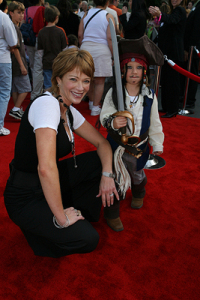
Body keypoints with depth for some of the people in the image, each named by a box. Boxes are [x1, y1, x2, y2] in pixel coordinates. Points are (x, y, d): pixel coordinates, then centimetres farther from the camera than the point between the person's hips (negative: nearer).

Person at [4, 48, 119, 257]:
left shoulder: (69, 112, 3)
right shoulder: (47, 103, -26)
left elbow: (101, 142, 10)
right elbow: (45, 168, -35)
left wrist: (107, 174, -8)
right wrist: (61, 217, -26)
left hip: (49, 184, 9)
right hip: (25, 198, -8)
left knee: (100, 161, 3)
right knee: (86, 239, -18)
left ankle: (83, 213, 17)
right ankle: (34, 226, 5)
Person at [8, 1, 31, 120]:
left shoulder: (16, 27, 16)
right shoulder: (14, 28, -15)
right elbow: (15, 48, -19)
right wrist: (22, 65, -18)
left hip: (15, 65, 10)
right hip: (18, 63, -10)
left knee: (16, 88, 13)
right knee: (25, 88, -4)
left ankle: (18, 110, 20)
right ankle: (16, 109, -3)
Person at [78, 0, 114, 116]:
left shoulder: (86, 14, 9)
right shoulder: (109, 16, -2)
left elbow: (80, 35, 8)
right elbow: (110, 38, -9)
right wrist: (114, 55, -4)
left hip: (86, 47, 4)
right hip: (101, 49, -4)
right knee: (99, 81, 3)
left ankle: (92, 102, 33)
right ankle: (95, 108, 5)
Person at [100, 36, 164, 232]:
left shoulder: (149, 96, -8)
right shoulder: (113, 93, -13)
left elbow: (154, 124, 0)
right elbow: (104, 115, -15)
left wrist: (157, 146, 4)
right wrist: (112, 122, -37)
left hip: (139, 146, 2)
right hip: (116, 144, -2)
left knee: (137, 174, 23)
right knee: (115, 178, -2)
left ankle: (138, 194, 58)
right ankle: (111, 212, 20)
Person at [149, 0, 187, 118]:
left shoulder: (180, 10, -9)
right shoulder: (175, 11, 22)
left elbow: (172, 20, -32)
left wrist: (160, 14, -49)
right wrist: (159, 16, 11)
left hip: (174, 52, -11)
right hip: (168, 52, 11)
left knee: (172, 80, -10)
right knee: (165, 80, 13)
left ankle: (173, 110, -5)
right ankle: (166, 107, 21)